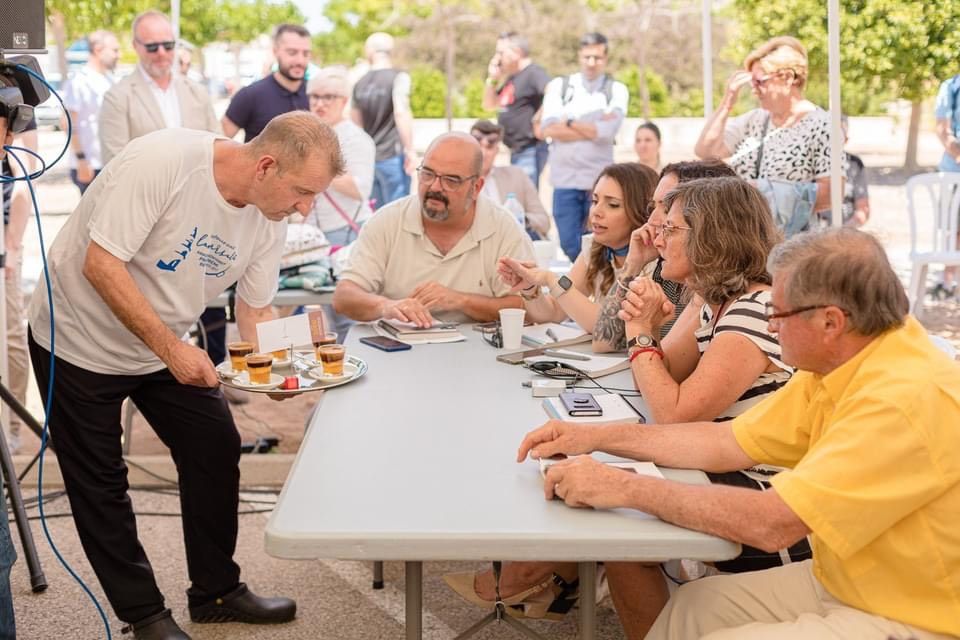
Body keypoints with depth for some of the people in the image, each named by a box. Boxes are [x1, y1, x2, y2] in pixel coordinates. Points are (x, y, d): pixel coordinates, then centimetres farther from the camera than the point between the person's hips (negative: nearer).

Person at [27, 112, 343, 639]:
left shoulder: (269, 219, -10)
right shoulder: (162, 161, -32)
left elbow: (255, 309, -1)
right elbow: (100, 264, -31)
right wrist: (170, 348, -33)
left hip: (167, 346, 6)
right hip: (79, 339, -6)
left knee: (217, 450, 3)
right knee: (100, 482, 2)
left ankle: (216, 591, 19)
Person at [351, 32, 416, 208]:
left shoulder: (360, 83, 10)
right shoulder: (398, 77, -7)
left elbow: (355, 122, 16)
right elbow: (400, 112, -20)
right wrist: (410, 150, -16)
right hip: (392, 156, -5)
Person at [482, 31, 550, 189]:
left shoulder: (533, 73, -12)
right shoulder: (511, 78, 17)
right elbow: (489, 105, 23)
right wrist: (491, 79, 9)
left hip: (531, 151, -10)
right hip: (517, 151, 10)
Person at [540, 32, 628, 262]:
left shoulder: (617, 90, 5)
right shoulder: (559, 85, 8)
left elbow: (607, 131, -10)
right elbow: (548, 128, -7)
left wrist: (569, 123, -4)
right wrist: (594, 128, -7)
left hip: (600, 180, -1)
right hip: (566, 179, 1)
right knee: (570, 246, 3)